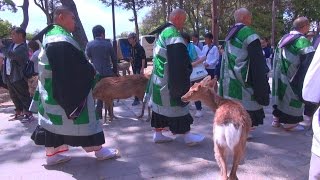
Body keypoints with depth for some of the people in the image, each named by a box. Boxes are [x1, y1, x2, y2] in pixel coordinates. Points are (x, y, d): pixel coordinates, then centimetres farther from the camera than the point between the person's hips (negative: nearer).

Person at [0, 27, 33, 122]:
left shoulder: (23, 48, -17)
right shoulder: (12, 44, 11)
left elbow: (12, 55, -31)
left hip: (18, 77, -9)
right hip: (9, 76, 9)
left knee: (23, 96, -1)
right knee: (14, 96, 18)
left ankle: (29, 114, 7)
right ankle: (19, 112, 31)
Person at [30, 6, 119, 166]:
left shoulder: (50, 35, 12)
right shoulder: (61, 40, -21)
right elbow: (74, 67, -24)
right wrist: (90, 71, -9)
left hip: (52, 89, 10)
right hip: (69, 89, -10)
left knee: (54, 120, 13)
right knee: (82, 119, 0)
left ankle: (51, 154, 22)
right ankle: (98, 150, 13)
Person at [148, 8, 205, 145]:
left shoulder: (162, 32, 17)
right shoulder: (172, 32, -15)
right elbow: (179, 57, -23)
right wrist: (186, 72, -16)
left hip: (159, 77, 10)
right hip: (170, 78, -10)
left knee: (161, 104, 12)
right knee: (177, 103, -4)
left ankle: (158, 134, 20)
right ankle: (187, 136, 5)